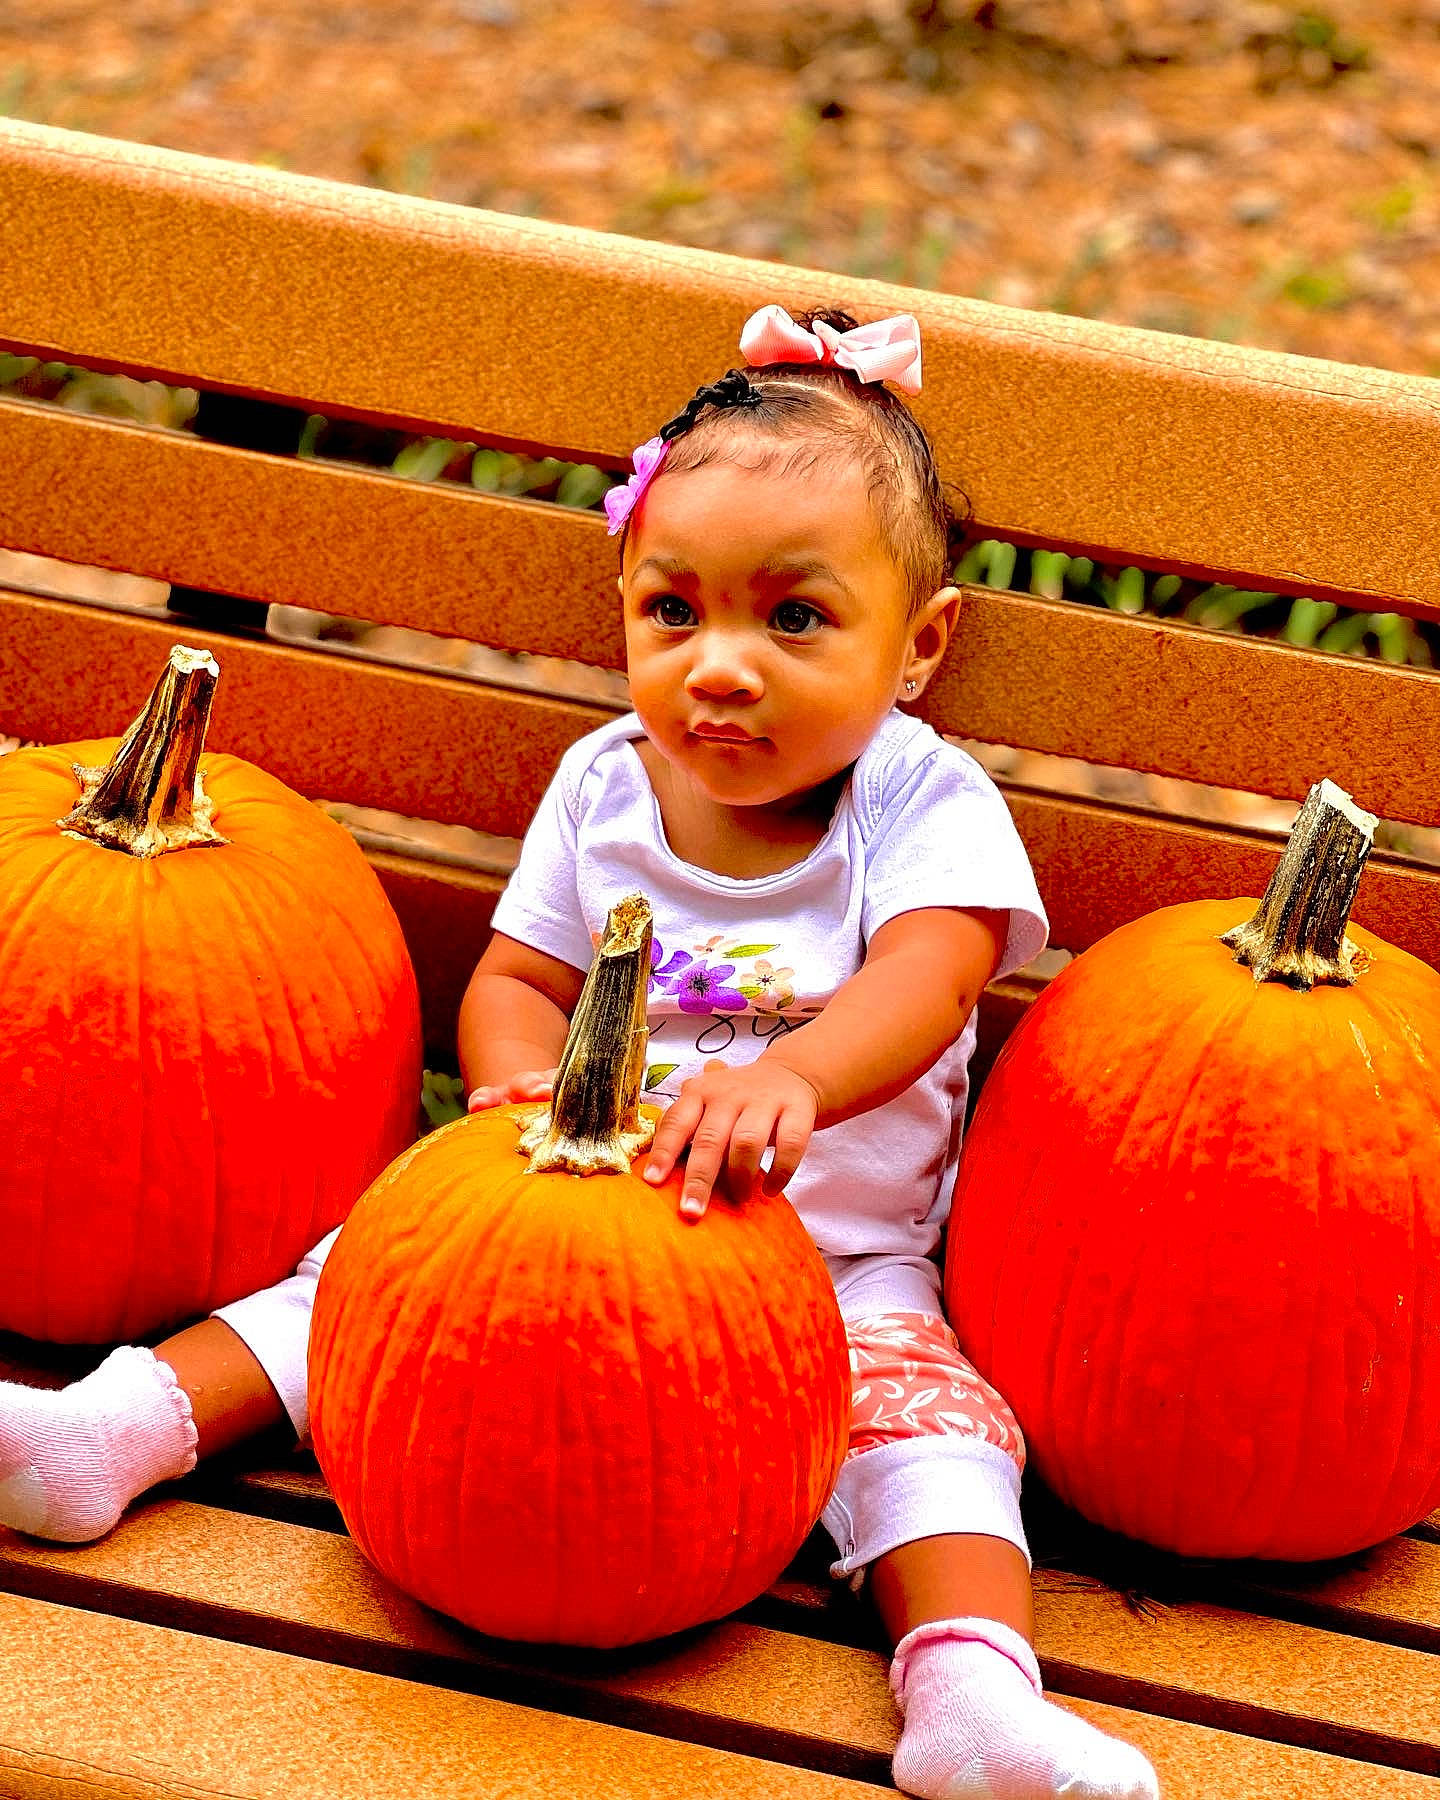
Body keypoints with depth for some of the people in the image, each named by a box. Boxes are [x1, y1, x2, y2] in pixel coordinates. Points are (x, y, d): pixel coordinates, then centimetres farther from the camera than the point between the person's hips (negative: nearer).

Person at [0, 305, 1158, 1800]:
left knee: (920, 1396, -28)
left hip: (834, 1263, -4)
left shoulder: (923, 803, -10)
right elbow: (517, 980, 4)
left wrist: (788, 1078, -50)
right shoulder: (603, 786, 1)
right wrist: (519, 1086, -22)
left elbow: (924, 983, -28)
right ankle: (121, 1424, -15)